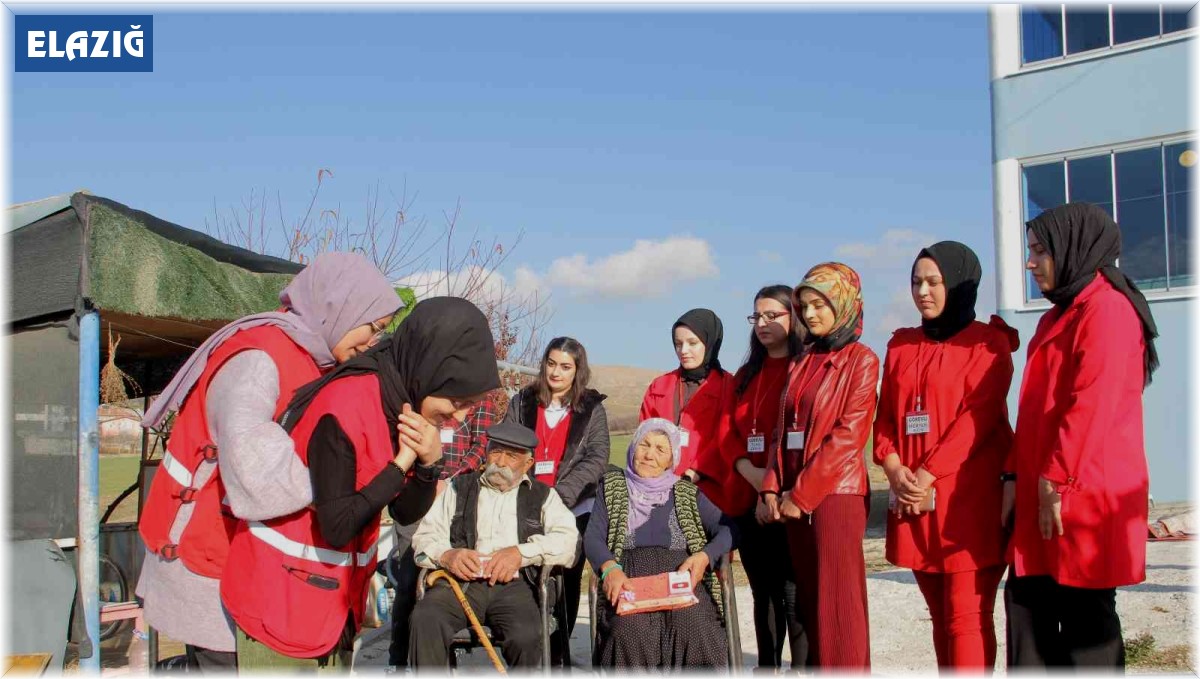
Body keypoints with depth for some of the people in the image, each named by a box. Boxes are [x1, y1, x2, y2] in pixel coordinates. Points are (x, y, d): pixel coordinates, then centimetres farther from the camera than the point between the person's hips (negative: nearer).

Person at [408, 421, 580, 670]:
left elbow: (568, 539, 5)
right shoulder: (460, 488, 24)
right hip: (461, 581, 1)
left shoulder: (542, 496, 22)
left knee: (526, 636, -33)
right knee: (426, 619, -31)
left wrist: (521, 552, -10)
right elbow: (425, 536, 14)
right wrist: (446, 555, -9)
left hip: (514, 584, -1)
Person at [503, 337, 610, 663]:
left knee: (567, 581, 7)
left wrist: (561, 494, -15)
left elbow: (596, 458, -4)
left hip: (576, 509, 0)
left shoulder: (592, 407, 6)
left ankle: (558, 652, 19)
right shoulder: (522, 402, 9)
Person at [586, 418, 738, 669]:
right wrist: (609, 568, -14)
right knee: (631, 632, -35)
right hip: (629, 579, 0)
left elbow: (728, 530, 12)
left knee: (693, 630, -33)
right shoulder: (612, 487, 21)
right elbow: (593, 538, 8)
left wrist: (705, 556, -9)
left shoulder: (686, 493, 23)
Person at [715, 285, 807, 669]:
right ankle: (767, 668, 21)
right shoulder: (745, 375, 19)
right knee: (763, 592, 12)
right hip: (747, 497, 6)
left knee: (795, 593, -7)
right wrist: (750, 471, -9)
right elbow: (727, 430, 10)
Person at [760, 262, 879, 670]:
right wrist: (773, 488, 1)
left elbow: (849, 435, -12)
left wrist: (802, 494, -14)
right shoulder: (801, 363, 16)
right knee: (809, 602, 10)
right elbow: (783, 430, 14)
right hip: (794, 499, 7)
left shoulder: (860, 360, -3)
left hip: (835, 494, -6)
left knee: (837, 605, -4)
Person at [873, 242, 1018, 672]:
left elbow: (978, 416, -10)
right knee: (941, 615, 10)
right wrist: (893, 468, -6)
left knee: (967, 617, -7)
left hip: (969, 499, -5)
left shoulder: (988, 342, 0)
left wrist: (929, 475, -16)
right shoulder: (901, 345, 16)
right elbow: (885, 415, 12)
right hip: (913, 498, 5)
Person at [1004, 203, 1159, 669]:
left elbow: (1091, 406, -19)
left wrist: (1056, 482, -19)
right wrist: (1016, 476, 11)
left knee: (1084, 615, -1)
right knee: (1027, 599, 10)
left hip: (1085, 494, -9)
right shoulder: (1057, 316, 19)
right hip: (1042, 492, 9)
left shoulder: (1107, 308, -11)